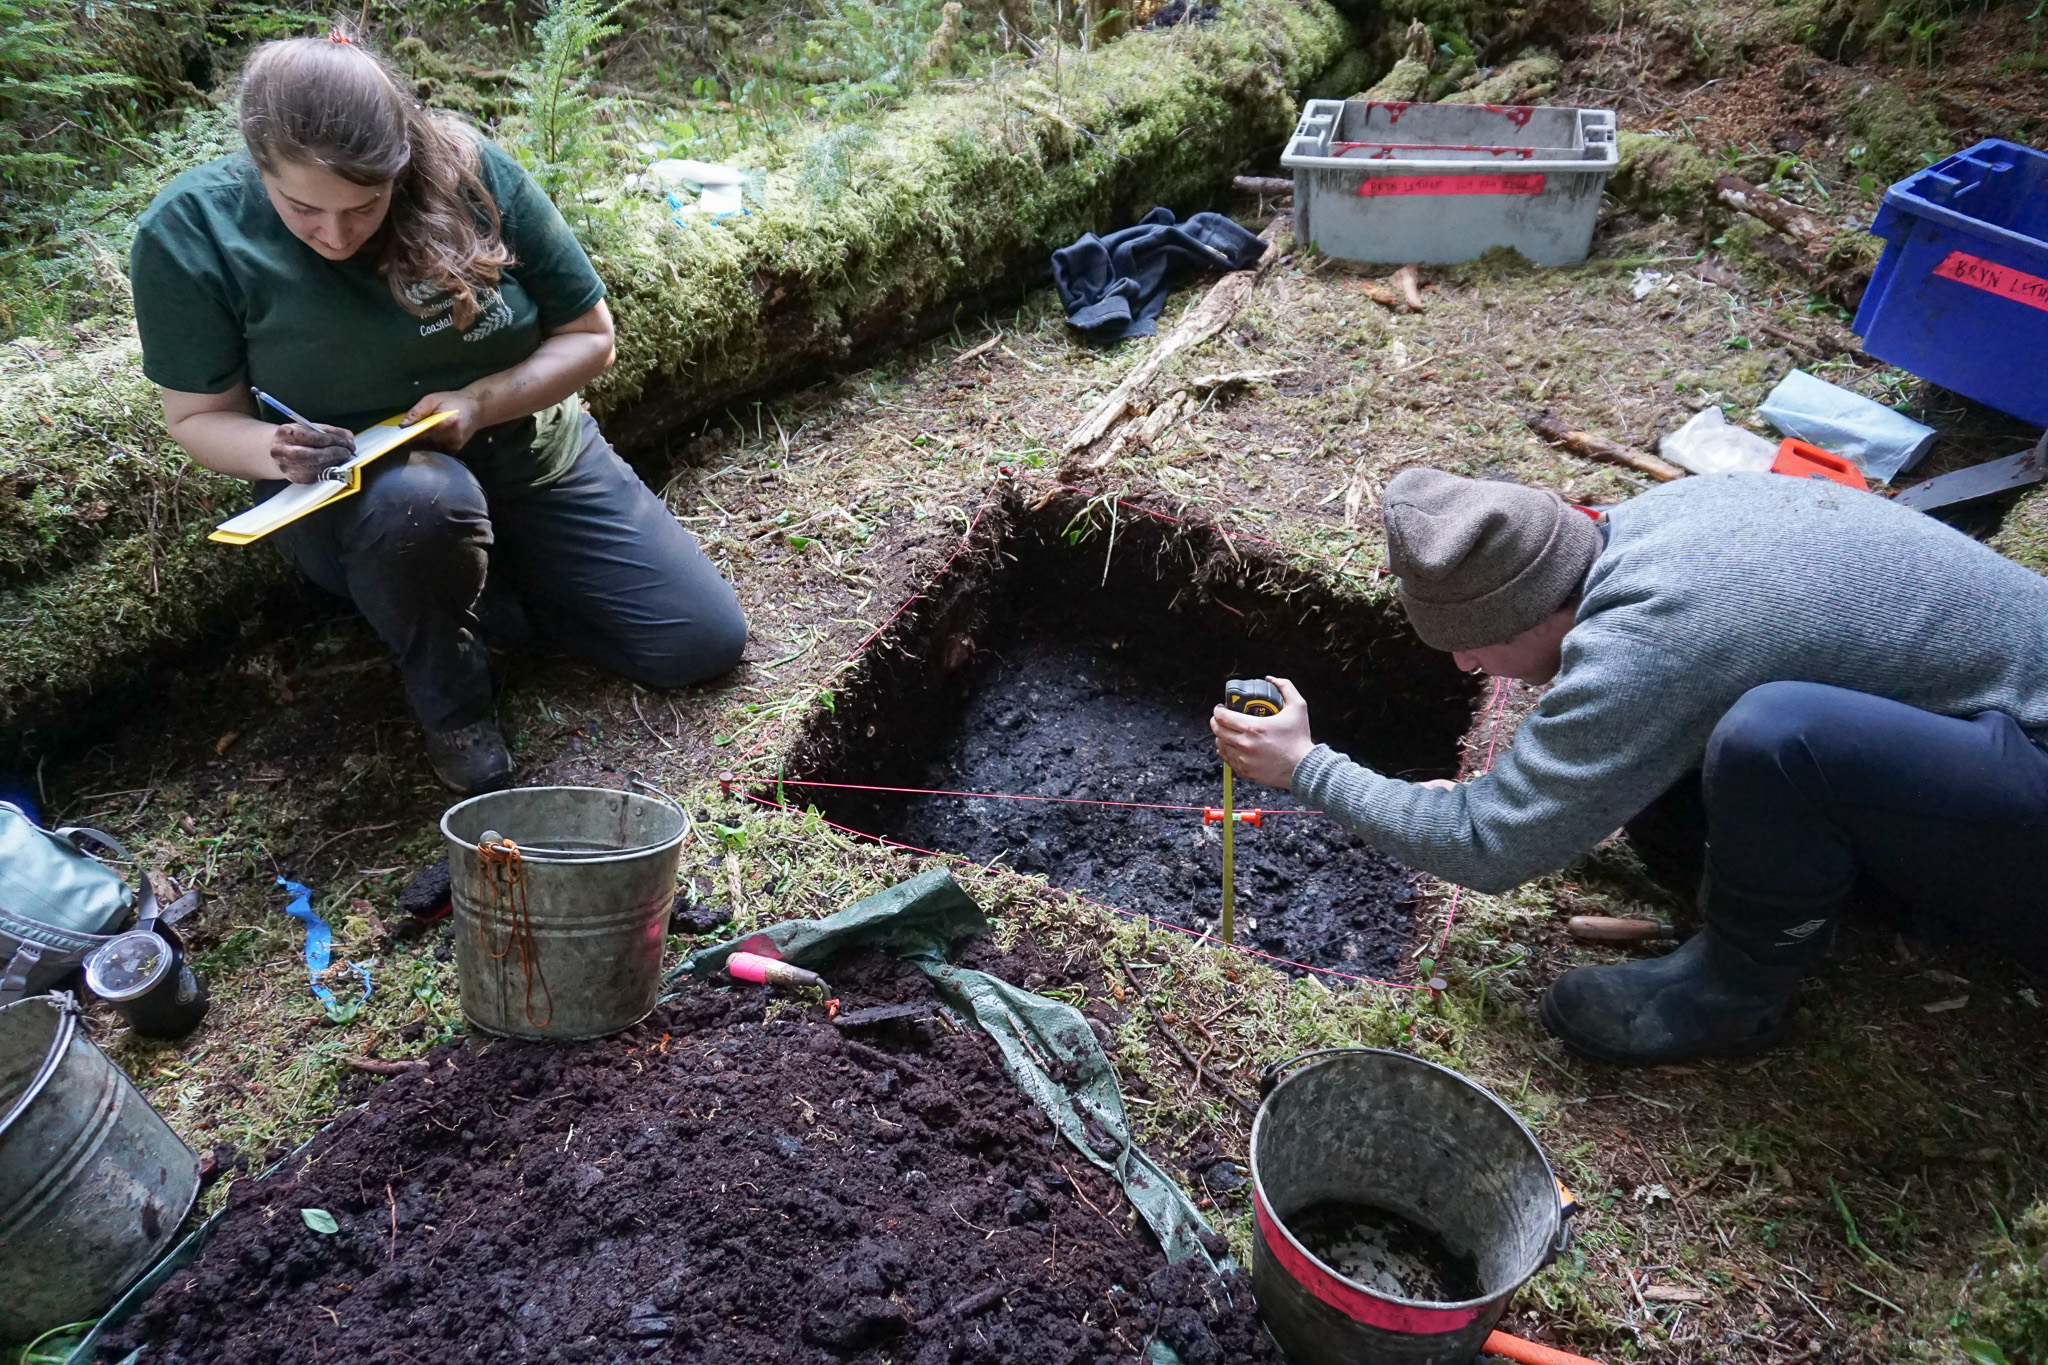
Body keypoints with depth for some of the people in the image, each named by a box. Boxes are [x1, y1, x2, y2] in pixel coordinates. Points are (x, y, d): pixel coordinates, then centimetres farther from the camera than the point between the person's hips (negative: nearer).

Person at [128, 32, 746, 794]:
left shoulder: (469, 172, -17)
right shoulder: (191, 233, -18)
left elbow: (589, 337, -9)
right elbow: (199, 417, -7)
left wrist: (479, 403, -25)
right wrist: (274, 451, -30)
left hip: (535, 461, 3)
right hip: (349, 501, -2)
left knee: (703, 645, -3)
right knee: (420, 499, -42)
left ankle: (478, 588, 18)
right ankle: (451, 712, -10)